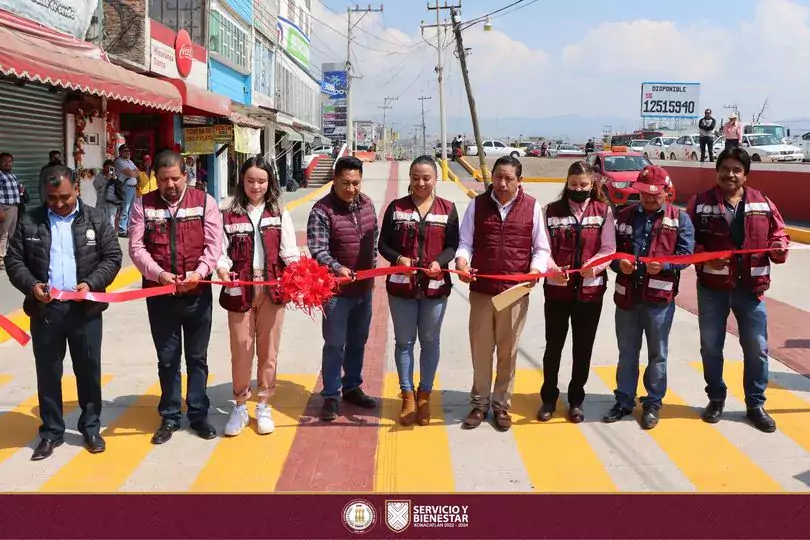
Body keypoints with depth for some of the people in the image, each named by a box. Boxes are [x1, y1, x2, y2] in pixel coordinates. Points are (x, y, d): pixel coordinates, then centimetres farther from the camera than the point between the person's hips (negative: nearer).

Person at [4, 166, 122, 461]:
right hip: (45, 309, 1)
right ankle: (51, 432, 22)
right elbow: (14, 260, 4)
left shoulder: (96, 219, 2)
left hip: (85, 308, -1)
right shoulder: (29, 221, 4)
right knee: (48, 373, 9)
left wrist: (91, 283, -15)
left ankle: (91, 428, 24)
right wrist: (31, 285, -14)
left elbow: (112, 257, 0)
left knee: (89, 370, 8)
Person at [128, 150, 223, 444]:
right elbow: (136, 247, -4)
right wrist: (159, 274, -19)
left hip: (197, 293, 0)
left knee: (197, 357, 11)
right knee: (167, 359, 11)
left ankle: (199, 414, 24)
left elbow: (214, 244, -5)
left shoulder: (205, 202, 0)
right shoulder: (143, 205, 2)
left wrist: (199, 272, -21)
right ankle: (170, 417, 24)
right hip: (159, 294, 1)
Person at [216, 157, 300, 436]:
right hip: (240, 290, -1)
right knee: (241, 349, 5)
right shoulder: (230, 215, 4)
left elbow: (288, 249, -3)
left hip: (272, 289, 1)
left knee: (268, 349, 9)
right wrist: (222, 268, -22)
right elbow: (222, 251, -1)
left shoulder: (279, 214, 6)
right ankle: (240, 405, 21)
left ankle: (263, 405, 23)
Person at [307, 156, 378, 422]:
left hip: (364, 287, 6)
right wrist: (337, 268, -37)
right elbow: (317, 249, -23)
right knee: (334, 344, 0)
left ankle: (352, 387, 33)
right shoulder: (322, 210, -16)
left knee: (357, 342, 17)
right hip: (337, 290, -6)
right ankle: (330, 396, 13)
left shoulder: (367, 203, 4)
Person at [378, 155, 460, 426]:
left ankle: (424, 396, 26)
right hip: (401, 285, 0)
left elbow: (453, 245, 0)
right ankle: (408, 396, 21)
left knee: (430, 341, 11)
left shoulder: (448, 209, 2)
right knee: (404, 341, 8)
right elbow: (383, 244, 1)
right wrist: (398, 258, -18)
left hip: (436, 285, 0)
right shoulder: (396, 207, 2)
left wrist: (440, 262, -19)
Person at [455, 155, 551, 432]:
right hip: (481, 290, 1)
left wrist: (535, 270, -16)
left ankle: (501, 404, 26)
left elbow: (541, 248, 3)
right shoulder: (478, 204, 2)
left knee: (507, 351, 10)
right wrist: (462, 261, -18)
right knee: (480, 350, 10)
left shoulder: (532, 207, 0)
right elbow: (465, 242, 3)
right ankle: (480, 402, 26)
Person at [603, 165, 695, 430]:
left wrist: (663, 265, -25)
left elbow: (686, 253, -7)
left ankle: (653, 403, 22)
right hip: (627, 295, 3)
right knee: (627, 353, 13)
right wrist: (618, 263, -12)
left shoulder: (680, 218, 1)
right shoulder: (625, 215, 10)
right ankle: (624, 401, 25)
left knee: (657, 353, 9)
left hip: (660, 297, -3)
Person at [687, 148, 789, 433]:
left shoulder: (763, 203, 3)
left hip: (751, 287, 1)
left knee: (756, 348, 8)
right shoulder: (701, 203, -3)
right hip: (712, 287, -1)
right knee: (711, 347, 10)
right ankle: (716, 399, 29)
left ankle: (755, 404, 23)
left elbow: (779, 233, 9)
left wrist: (779, 248, -13)